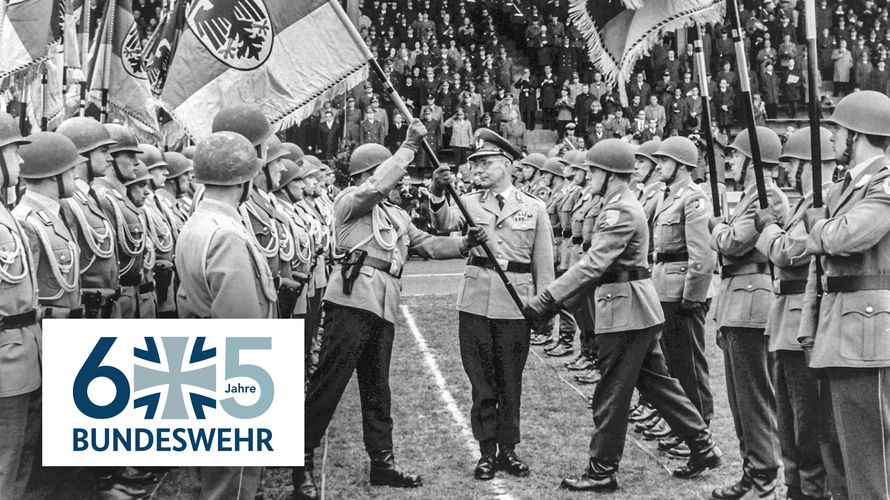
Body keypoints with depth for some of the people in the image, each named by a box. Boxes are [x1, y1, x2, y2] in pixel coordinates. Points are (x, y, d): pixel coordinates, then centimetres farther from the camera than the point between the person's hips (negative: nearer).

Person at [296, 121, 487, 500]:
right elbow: (376, 187, -18)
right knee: (328, 382, -6)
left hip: (384, 308, 8)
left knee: (377, 388, 14)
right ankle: (302, 464, 0)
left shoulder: (397, 216, 23)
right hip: (352, 298, -8)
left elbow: (429, 244, 20)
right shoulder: (350, 200, 1)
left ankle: (382, 461, 21)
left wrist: (464, 244, 3)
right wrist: (410, 146, -12)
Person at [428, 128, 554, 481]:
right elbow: (444, 224, -15)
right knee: (481, 381, 6)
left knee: (510, 381, 8)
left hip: (515, 304, -1)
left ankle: (508, 449, 20)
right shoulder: (470, 202, 6)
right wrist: (438, 195, -34)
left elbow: (543, 265, 5)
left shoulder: (534, 209, 4)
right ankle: (487, 451, 16)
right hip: (476, 302, 1)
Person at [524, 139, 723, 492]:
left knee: (611, 395, -1)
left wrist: (546, 299, -28)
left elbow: (593, 265, -27)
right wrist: (555, 299, 15)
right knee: (655, 381, 17)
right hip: (638, 308, 10)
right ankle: (702, 447, 25)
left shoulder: (621, 212, -18)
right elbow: (598, 263, 18)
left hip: (625, 310, -10)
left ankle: (601, 472, 9)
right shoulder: (623, 206, 15)